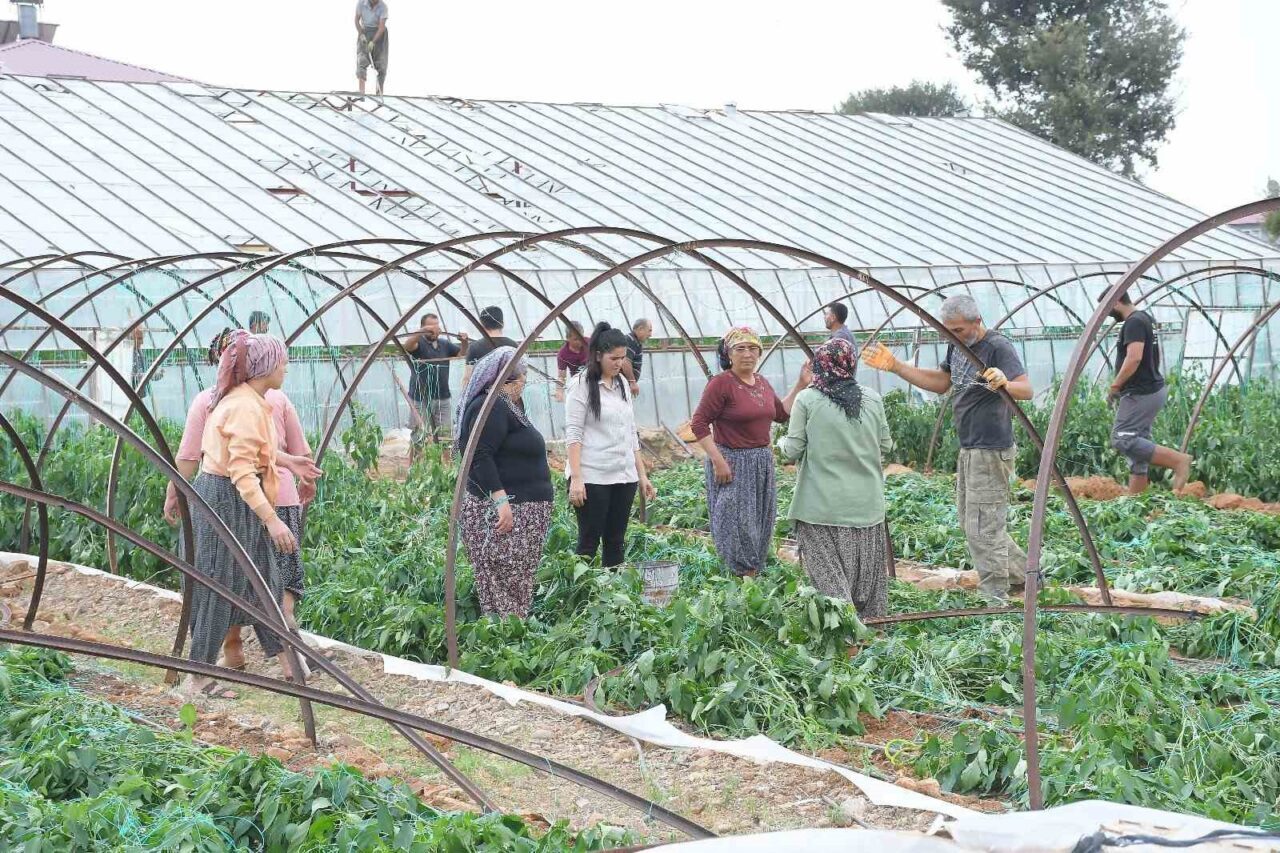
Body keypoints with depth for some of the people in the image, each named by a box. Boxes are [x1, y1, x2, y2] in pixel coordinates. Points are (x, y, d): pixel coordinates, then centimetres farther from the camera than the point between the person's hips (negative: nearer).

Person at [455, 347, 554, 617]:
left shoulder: (502, 406, 18)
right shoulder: (492, 407, -15)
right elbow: (480, 457, -23)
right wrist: (501, 501, -27)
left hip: (519, 511, 11)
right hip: (505, 512, -11)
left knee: (517, 590, 8)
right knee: (507, 591, -11)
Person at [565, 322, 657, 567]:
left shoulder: (622, 384, 13)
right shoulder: (582, 384, -6)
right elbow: (573, 434, -11)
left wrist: (642, 474, 14)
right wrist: (576, 478, -18)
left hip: (625, 476, 6)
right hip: (593, 478, -6)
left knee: (616, 542, 8)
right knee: (589, 542, -4)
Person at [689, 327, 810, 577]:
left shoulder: (762, 382, 10)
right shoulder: (721, 383, -13)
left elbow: (782, 414, 21)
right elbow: (699, 423, -14)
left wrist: (800, 385, 13)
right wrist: (718, 461, -19)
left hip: (763, 463, 8)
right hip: (733, 464, -7)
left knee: (761, 525, 12)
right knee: (736, 526, -5)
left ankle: (754, 575, 23)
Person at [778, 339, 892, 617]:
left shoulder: (806, 400, -8)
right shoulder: (872, 399, 0)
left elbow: (792, 451, -6)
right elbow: (886, 446, 7)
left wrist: (781, 442, 16)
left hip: (824, 506, -3)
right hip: (867, 505, 3)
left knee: (830, 575, 2)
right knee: (867, 573, 15)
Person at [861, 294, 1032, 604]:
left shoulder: (998, 347, -18)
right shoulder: (957, 345, 9)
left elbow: (1027, 389, -28)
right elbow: (940, 383, 20)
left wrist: (1005, 384, -51)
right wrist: (893, 366, 13)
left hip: (991, 451, -10)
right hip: (968, 449, 10)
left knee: (982, 527, -9)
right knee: (970, 521, 18)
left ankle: (995, 599, -1)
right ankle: (1024, 573, 29)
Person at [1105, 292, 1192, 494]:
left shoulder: (1134, 323, -15)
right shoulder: (1145, 319, 17)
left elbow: (1134, 358, -27)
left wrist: (1115, 386, -19)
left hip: (1140, 393, -11)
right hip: (1152, 389, 11)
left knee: (1122, 439, -14)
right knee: (1137, 443, 11)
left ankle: (1178, 460, -15)